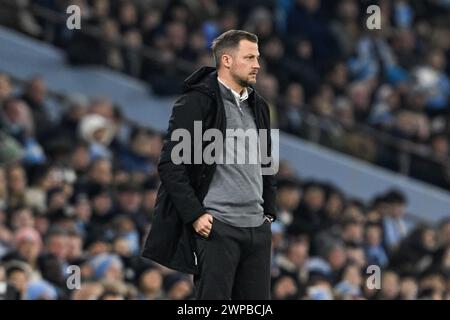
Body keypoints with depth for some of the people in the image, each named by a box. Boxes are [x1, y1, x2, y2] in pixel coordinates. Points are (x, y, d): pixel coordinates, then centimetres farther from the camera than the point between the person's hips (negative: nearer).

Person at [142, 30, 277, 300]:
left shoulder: (258, 106, 16)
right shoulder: (196, 103, -6)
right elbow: (170, 165, -10)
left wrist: (269, 212, 15)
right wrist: (194, 215, -15)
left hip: (258, 228, 7)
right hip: (215, 227, -7)